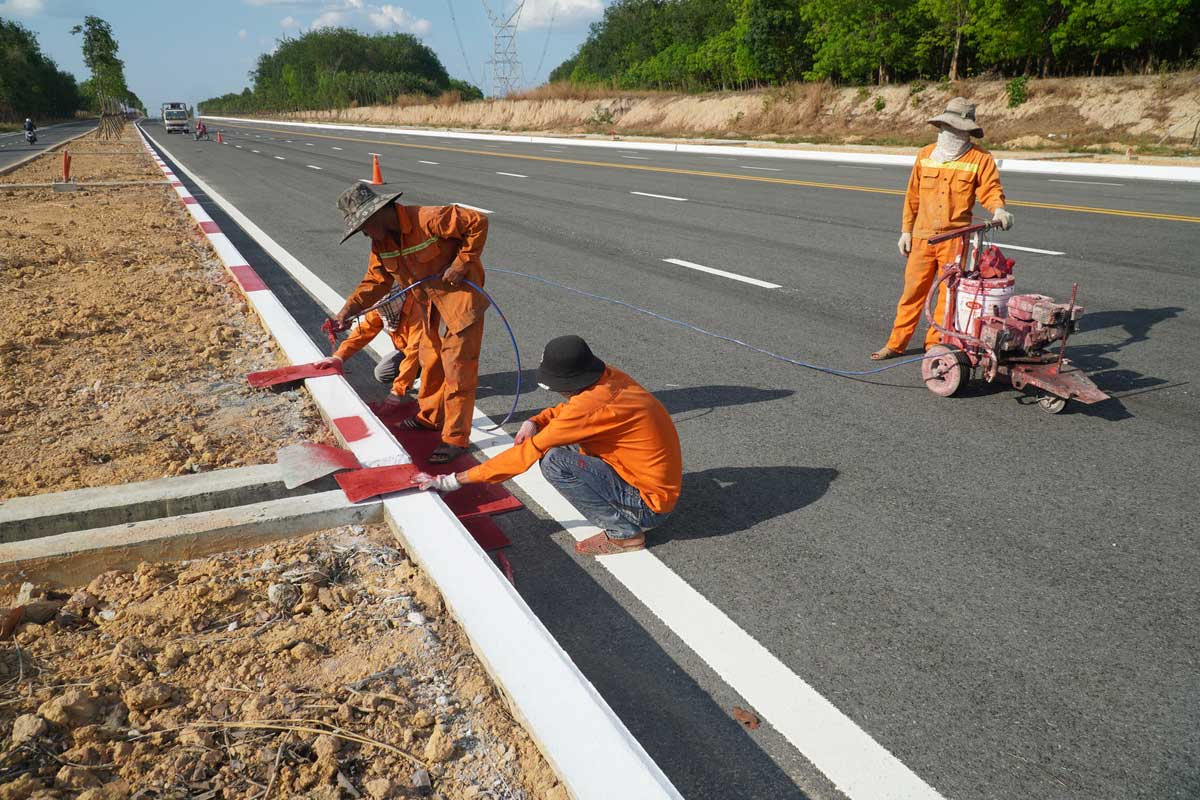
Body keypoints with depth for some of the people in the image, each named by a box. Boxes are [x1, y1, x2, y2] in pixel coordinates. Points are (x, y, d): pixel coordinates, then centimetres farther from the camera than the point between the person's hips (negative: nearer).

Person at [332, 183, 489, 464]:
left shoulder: (428, 219, -27)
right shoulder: (380, 242, -1)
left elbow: (477, 222, -23)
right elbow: (376, 280, 4)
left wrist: (461, 264, -23)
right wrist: (349, 309, -10)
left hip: (460, 297, -8)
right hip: (429, 306, 8)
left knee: (457, 369, -4)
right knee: (431, 362, 21)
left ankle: (455, 438, 4)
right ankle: (430, 416, 41)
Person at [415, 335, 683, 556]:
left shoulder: (590, 405, -28)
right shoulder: (609, 376, -4)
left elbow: (528, 453, -23)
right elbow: (568, 407, 17)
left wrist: (451, 481, -16)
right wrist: (535, 422, -6)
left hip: (650, 504, -9)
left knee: (554, 461, -22)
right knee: (564, 438, 12)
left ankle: (624, 532, -7)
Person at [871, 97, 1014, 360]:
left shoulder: (980, 159, 1)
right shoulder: (926, 155, 10)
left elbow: (990, 190, -3)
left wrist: (998, 209, -26)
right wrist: (906, 231, 11)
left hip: (955, 238, -2)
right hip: (922, 236, 2)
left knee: (949, 292, 3)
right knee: (913, 289, 5)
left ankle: (935, 343, 15)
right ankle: (897, 343, 12)